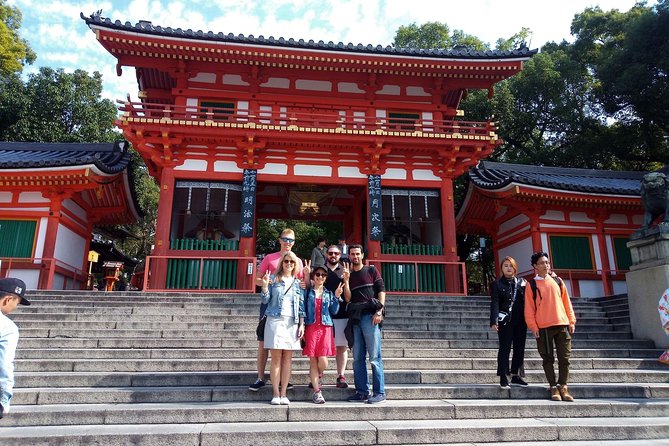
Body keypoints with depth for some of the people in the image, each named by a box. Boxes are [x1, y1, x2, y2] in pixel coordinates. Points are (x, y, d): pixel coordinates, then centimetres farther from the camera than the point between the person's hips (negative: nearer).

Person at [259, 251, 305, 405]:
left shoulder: (298, 282, 12)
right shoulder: (273, 279, 6)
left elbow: (301, 305, 11)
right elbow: (265, 300, 2)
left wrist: (302, 324, 3)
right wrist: (264, 286, -15)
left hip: (292, 323, 2)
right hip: (275, 321, -2)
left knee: (288, 358, 3)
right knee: (276, 358, -2)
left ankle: (283, 394, 8)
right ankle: (275, 394, 3)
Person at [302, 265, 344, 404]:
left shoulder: (329, 293, 13)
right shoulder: (307, 292, 8)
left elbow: (334, 311, 6)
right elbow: (303, 310, 4)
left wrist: (337, 297, -5)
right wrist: (302, 327, -5)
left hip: (325, 328, 1)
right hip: (311, 328, -1)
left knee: (323, 361, -8)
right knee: (313, 360, -1)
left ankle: (316, 376, 25)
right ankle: (317, 392, 6)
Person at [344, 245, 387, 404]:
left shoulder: (371, 271, 9)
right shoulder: (349, 276, 18)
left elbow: (381, 291, 1)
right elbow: (348, 298, 7)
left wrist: (379, 311, -11)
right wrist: (346, 280, -2)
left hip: (370, 316, -5)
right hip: (355, 318, 5)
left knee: (374, 357, -5)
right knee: (358, 358, 7)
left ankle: (379, 393, -1)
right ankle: (362, 391, 15)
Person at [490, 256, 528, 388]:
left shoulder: (522, 282, 12)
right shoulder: (497, 284, 2)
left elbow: (527, 300, 11)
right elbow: (495, 303, -6)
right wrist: (494, 321, -17)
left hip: (520, 321, 4)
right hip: (505, 321, -4)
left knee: (520, 348, 7)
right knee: (505, 348, -2)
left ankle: (515, 376, 18)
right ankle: (503, 378, 1)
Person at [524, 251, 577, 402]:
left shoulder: (557, 281, 12)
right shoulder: (532, 285, 3)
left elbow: (566, 301, 13)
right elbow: (529, 308, 0)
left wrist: (571, 320, 6)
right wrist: (533, 326, -7)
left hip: (562, 324, 3)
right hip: (543, 327, -2)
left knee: (565, 358, 3)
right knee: (548, 359, 3)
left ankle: (563, 387, 15)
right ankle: (554, 387, 11)